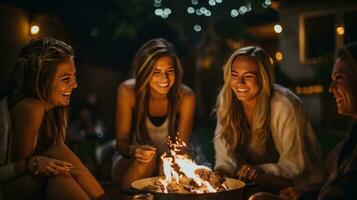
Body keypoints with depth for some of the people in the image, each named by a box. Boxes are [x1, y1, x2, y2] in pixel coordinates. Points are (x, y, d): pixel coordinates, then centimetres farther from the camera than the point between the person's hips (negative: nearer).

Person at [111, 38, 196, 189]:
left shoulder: (185, 97, -16)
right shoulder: (128, 91, -18)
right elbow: (122, 141, -14)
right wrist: (133, 150, -38)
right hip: (130, 164, -1)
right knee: (146, 159, -33)